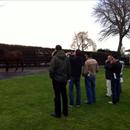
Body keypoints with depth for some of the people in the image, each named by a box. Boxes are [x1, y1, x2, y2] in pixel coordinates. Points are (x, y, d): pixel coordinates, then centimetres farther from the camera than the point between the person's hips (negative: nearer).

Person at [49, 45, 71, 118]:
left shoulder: (55, 58, -13)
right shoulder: (66, 58, 4)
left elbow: (51, 69, -16)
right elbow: (69, 70, 5)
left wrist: (52, 77, 1)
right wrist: (67, 77, 14)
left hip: (57, 79, -5)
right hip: (64, 79, 5)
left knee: (57, 96, 2)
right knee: (64, 95, 14)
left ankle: (57, 113, 11)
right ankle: (65, 112, 24)